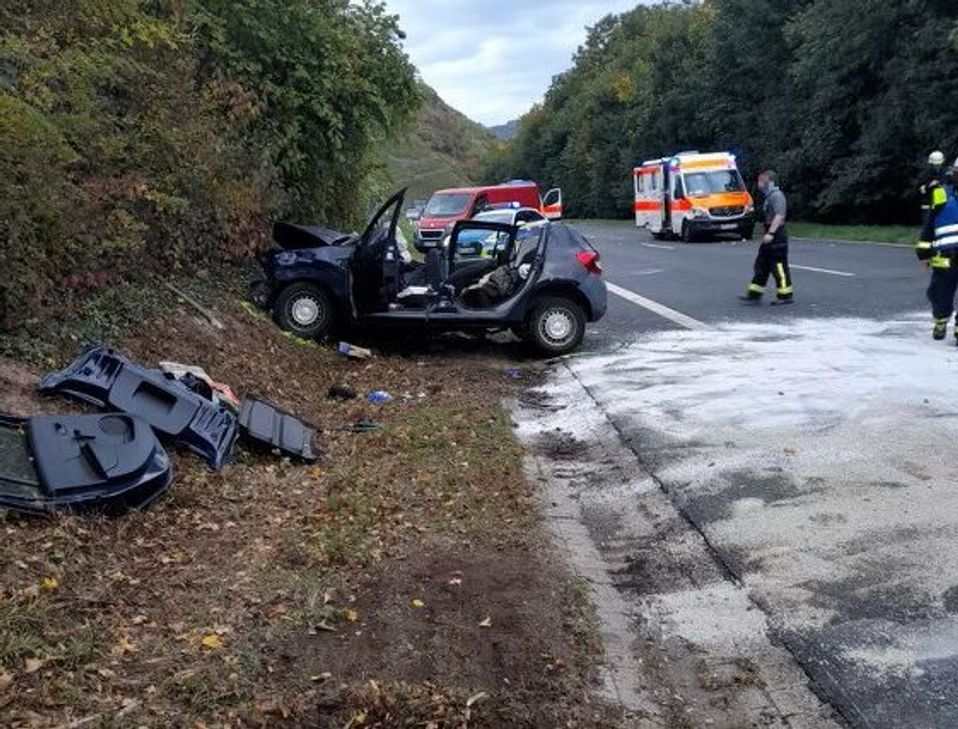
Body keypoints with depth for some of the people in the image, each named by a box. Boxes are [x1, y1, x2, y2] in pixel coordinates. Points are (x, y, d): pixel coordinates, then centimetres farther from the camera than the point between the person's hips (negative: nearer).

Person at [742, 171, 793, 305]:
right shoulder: (769, 196, 18)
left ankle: (786, 295, 2)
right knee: (761, 265, 10)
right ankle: (755, 294, 13)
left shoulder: (777, 195, -13)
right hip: (771, 237, 10)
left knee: (779, 266, -5)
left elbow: (779, 215, -24)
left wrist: (770, 233, -29)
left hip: (776, 236, -10)